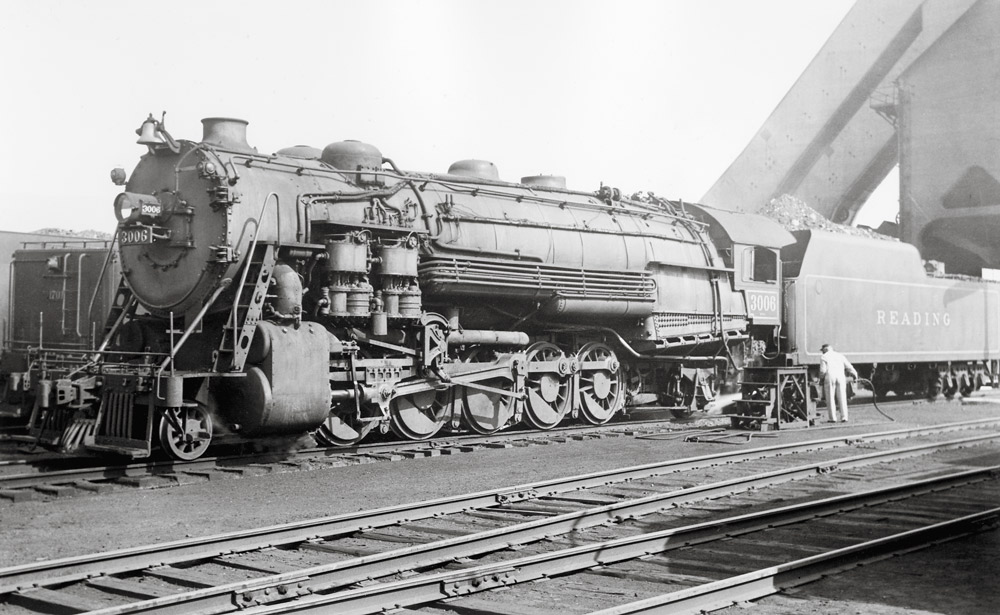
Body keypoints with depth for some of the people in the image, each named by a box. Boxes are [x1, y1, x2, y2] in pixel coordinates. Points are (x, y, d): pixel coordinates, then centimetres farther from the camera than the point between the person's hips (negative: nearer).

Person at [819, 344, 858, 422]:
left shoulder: (823, 357, 7)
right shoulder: (840, 355, 18)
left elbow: (823, 370, -2)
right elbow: (849, 366, 12)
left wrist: (821, 377, 15)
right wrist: (855, 374, 23)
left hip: (830, 377, -3)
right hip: (841, 377, 3)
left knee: (831, 398, 3)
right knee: (842, 398, 6)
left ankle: (833, 418, 1)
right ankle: (844, 417, 1)